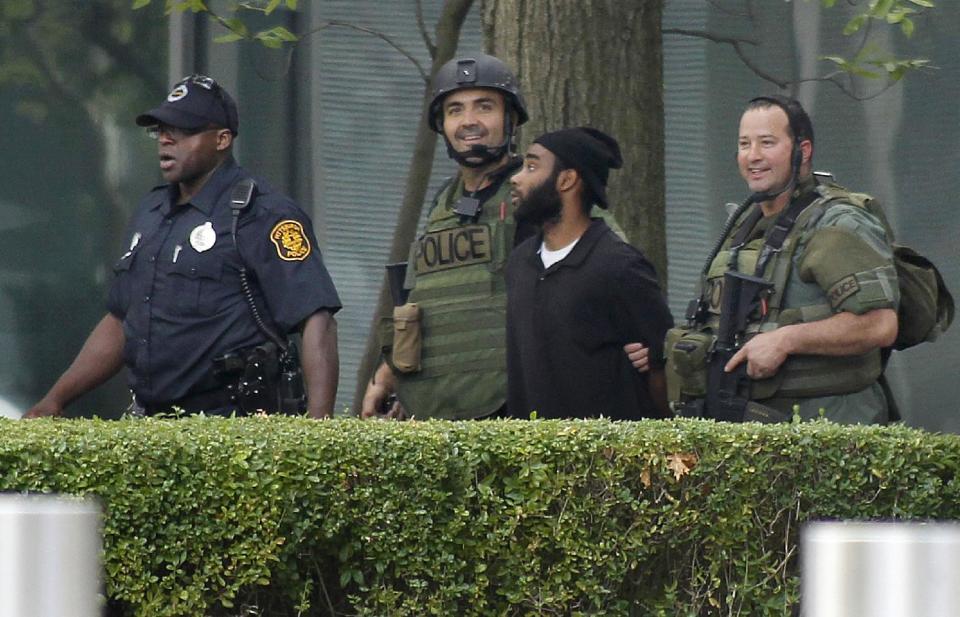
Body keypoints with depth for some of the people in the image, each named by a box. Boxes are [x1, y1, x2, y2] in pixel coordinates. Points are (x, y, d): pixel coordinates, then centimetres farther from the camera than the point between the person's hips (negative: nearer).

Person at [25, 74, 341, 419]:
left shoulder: (261, 216, -6)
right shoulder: (150, 213, 20)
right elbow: (119, 323, 30)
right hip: (152, 422, 7)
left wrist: (318, 424, -25)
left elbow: (317, 319, -14)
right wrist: (55, 400, 24)